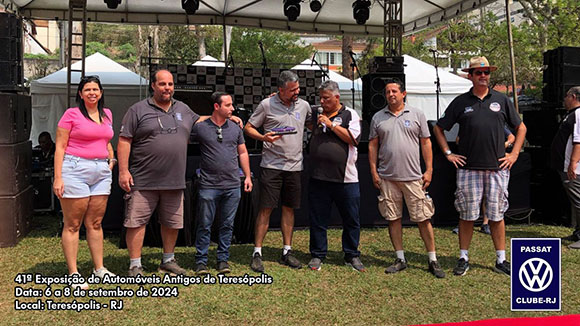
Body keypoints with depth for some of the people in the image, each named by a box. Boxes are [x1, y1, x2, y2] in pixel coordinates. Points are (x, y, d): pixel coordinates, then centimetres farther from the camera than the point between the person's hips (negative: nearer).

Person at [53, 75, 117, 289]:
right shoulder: (72, 114, -3)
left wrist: (111, 159, 12)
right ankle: (73, 273, 9)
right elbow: (60, 147, -5)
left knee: (95, 223, 11)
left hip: (101, 171, 5)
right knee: (72, 225, 2)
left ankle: (99, 268, 20)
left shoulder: (107, 114, 14)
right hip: (75, 169, -5)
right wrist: (58, 178, -11)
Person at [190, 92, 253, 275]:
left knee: (227, 225, 9)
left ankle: (223, 259, 20)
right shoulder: (200, 128, -1)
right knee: (204, 225, 3)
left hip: (232, 186, 3)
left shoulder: (235, 128, 10)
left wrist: (247, 176, 12)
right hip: (209, 186, -3)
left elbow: (242, 153, 16)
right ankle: (201, 261, 14)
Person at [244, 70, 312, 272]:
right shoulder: (267, 105, -3)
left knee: (289, 209, 10)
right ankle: (257, 253, 5)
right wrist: (263, 137, -15)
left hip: (294, 166, 4)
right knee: (266, 209, -4)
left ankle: (287, 252, 20)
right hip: (271, 165, -4)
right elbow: (248, 128, 1)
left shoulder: (304, 105, 9)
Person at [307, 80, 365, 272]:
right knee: (317, 220, 8)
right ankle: (317, 255, 21)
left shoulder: (349, 115, 3)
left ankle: (352, 256, 22)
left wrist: (331, 124, -10)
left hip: (346, 179, -3)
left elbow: (352, 139, -10)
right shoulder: (316, 115, 14)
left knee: (351, 220, 7)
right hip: (318, 178, 3)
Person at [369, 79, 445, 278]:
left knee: (423, 218, 0)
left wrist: (429, 170, 0)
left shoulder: (417, 114, 7)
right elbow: (373, 146, 11)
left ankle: (433, 260, 11)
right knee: (393, 219, 7)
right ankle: (400, 259, 19)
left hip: (413, 177, -2)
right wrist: (374, 171, 3)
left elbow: (426, 144, 6)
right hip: (387, 178, 2)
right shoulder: (378, 118, 10)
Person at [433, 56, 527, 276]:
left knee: (496, 216, 8)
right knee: (467, 215, 4)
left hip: (497, 168, 1)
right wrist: (448, 153, 4)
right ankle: (463, 259, 15)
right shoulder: (461, 102, 5)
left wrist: (514, 154, 8)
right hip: (468, 168, -1)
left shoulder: (501, 100, 9)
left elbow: (520, 128, 17)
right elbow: (438, 128, 11)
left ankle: (501, 260, 18)